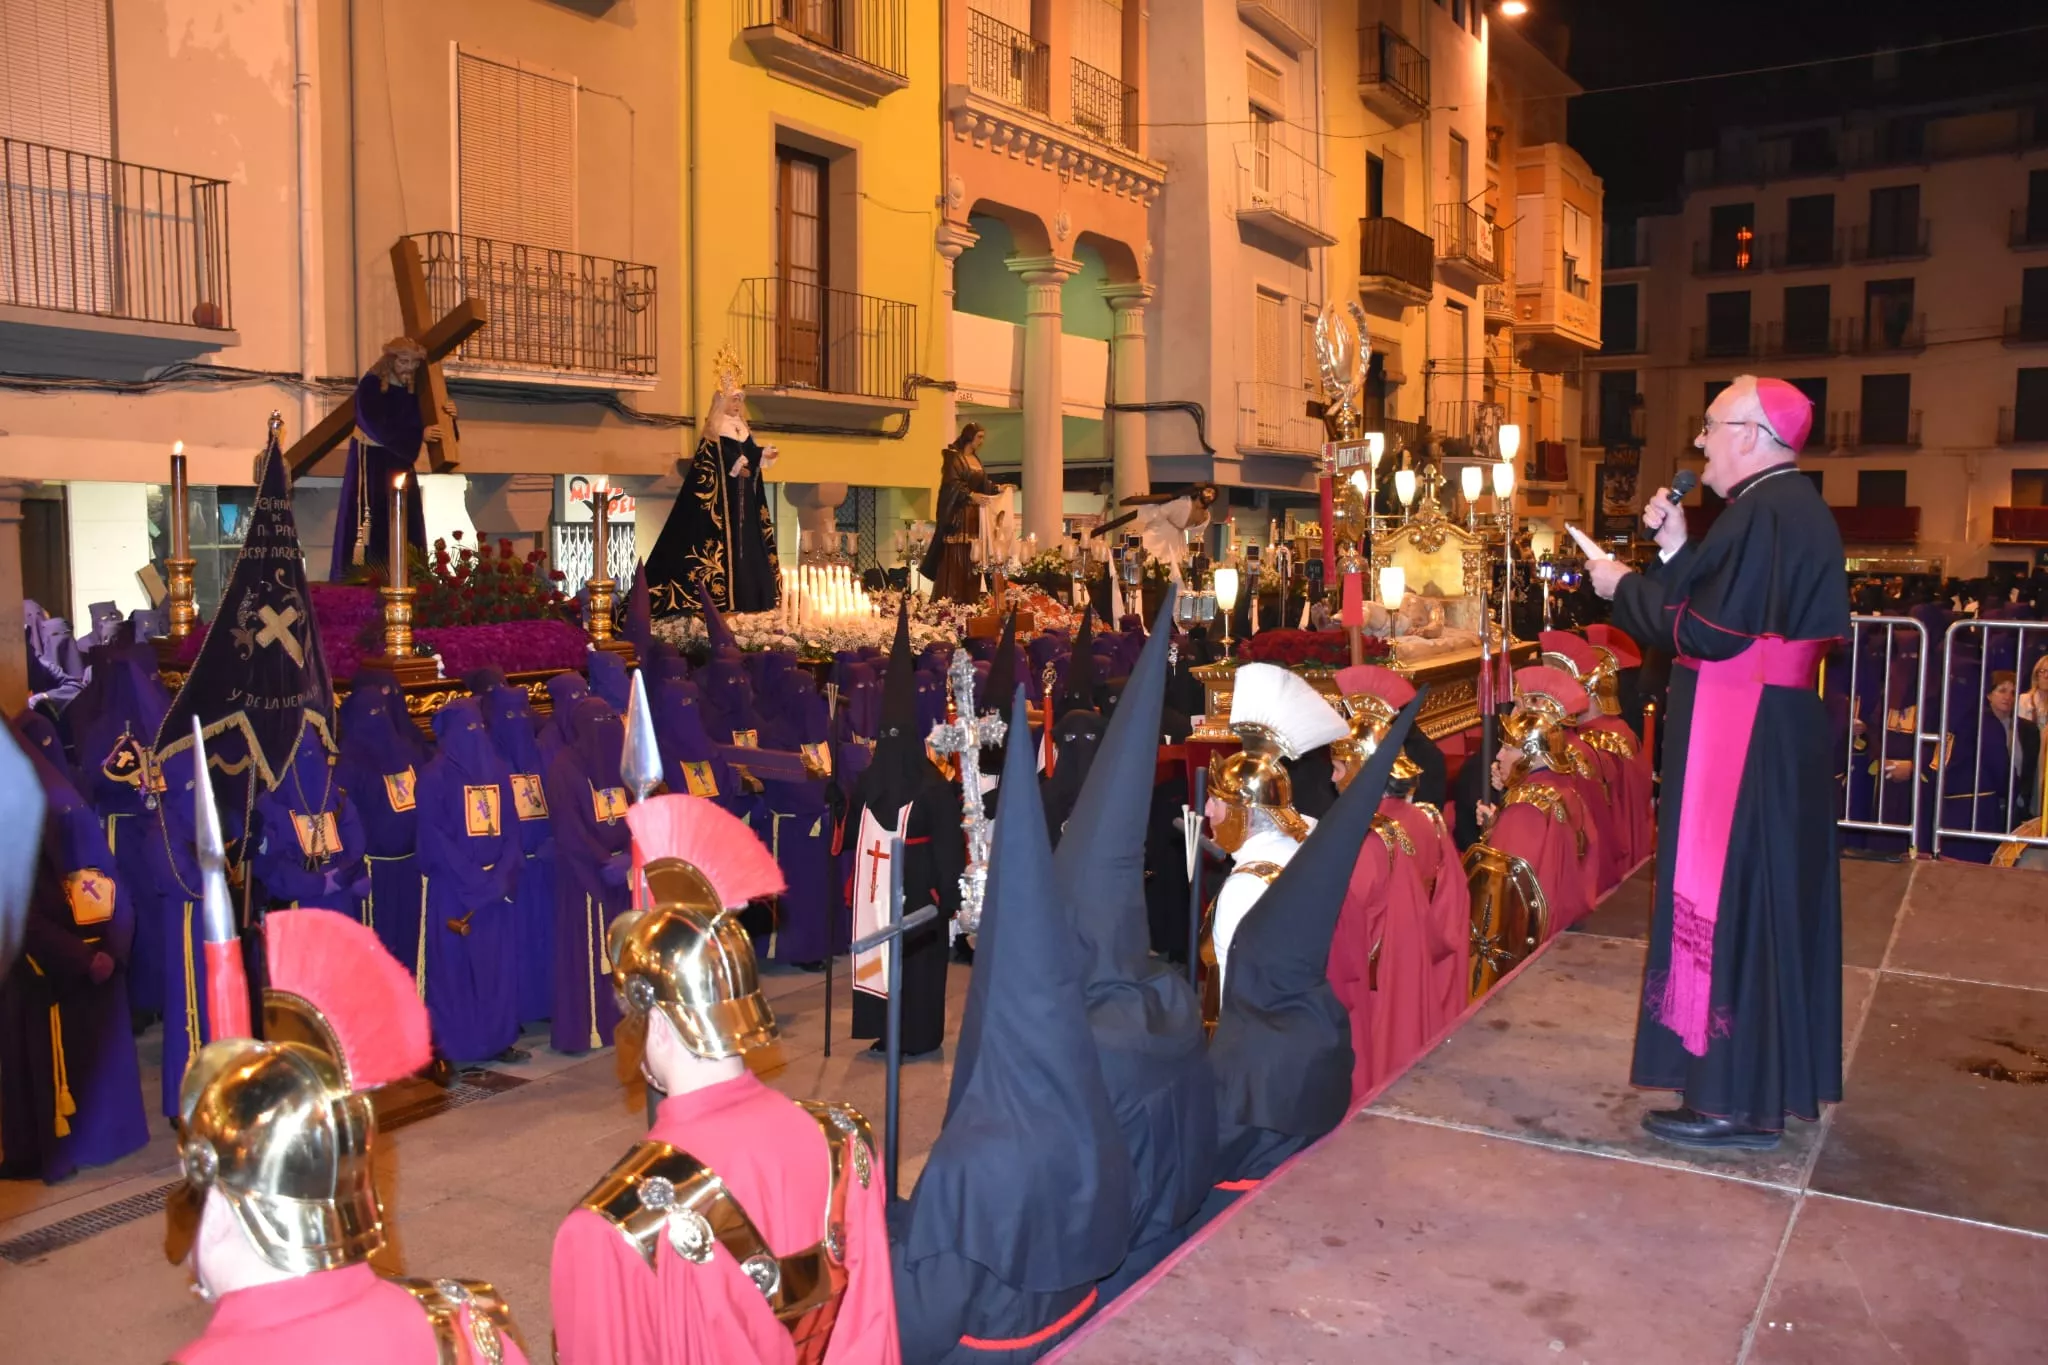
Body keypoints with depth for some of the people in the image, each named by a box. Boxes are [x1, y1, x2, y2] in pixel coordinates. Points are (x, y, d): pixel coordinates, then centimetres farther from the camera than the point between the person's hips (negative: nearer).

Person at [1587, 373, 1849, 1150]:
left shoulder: (1760, 513, -19)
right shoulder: (1800, 509, 13)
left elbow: (1707, 631, -22)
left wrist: (1623, 586, -9)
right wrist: (1676, 548, 6)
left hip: (1741, 743, -10)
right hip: (1784, 735, 10)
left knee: (1727, 902, -3)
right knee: (1771, 899, 17)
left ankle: (1735, 1100, 6)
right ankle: (1778, 1078, 29)